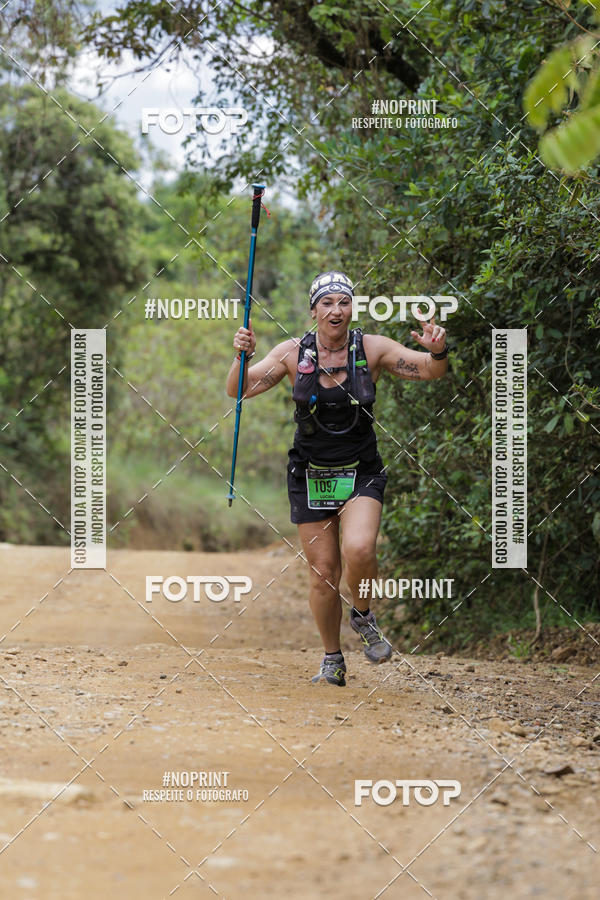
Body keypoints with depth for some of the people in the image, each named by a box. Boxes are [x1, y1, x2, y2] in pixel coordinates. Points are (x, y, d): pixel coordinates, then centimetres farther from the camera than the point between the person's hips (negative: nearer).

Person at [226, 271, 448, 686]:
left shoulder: (372, 349, -5)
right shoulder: (293, 353, -3)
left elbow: (430, 371, -7)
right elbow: (239, 390, -4)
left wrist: (437, 351, -29)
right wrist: (242, 356, -23)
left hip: (362, 473, -1)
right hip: (311, 476, 1)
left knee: (358, 550, -26)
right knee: (323, 574, 1)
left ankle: (363, 615, 4)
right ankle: (333, 661, 21)